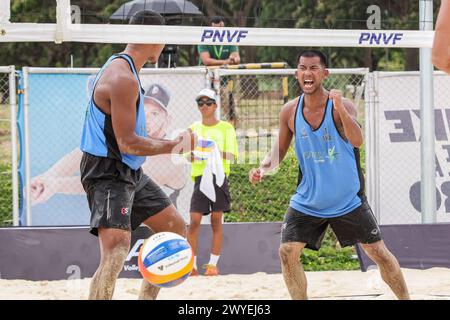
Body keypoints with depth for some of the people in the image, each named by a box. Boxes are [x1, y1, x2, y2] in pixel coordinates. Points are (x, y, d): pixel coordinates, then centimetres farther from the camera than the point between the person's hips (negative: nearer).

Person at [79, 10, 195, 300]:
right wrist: (175, 145, -15)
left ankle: (147, 298, 26)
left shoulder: (122, 68, 12)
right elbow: (127, 143, -23)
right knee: (116, 252, -24)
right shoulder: (124, 79, -22)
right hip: (108, 175, -11)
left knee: (176, 228, 19)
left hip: (130, 173, 11)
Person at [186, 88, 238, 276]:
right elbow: (189, 155, 10)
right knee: (194, 221, -7)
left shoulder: (225, 128, 5)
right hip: (200, 177, 2)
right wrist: (194, 156, -12)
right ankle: (192, 264, -3)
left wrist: (218, 153, -21)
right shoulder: (194, 128, 13)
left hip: (218, 177, -2)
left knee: (216, 221, 0)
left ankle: (213, 264, 5)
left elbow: (231, 156, -3)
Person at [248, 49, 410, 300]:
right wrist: (264, 168, -14)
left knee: (379, 253, 1)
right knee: (288, 252, -9)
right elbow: (280, 150, 7)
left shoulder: (342, 106, -18)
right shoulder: (290, 112, -7)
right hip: (308, 201, 3)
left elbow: (357, 141, -36)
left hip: (348, 200, -3)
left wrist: (340, 109, -52)